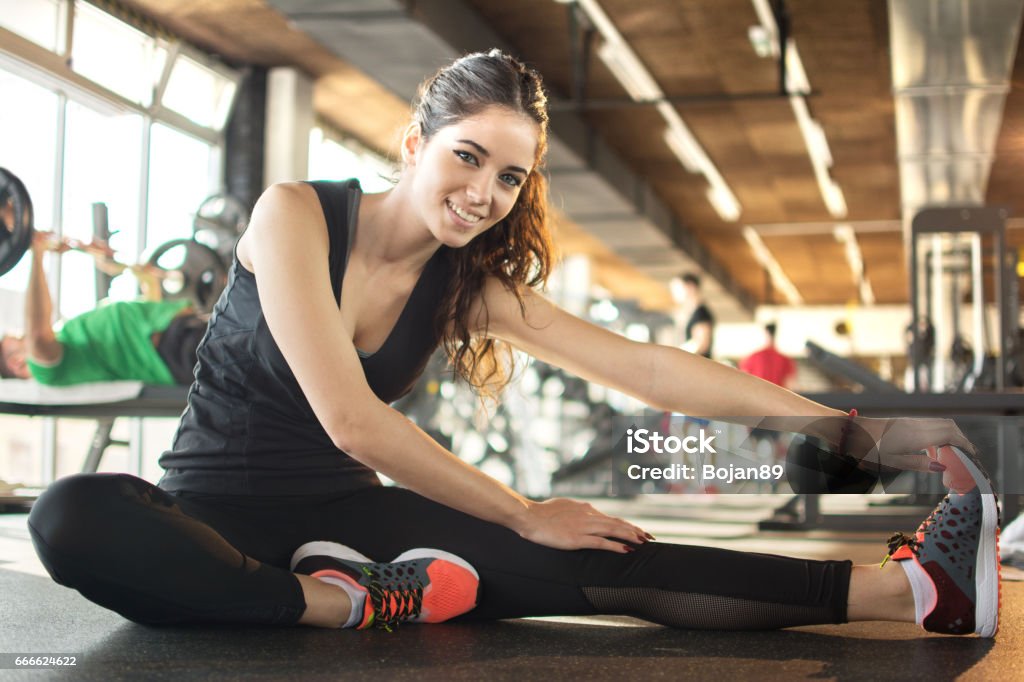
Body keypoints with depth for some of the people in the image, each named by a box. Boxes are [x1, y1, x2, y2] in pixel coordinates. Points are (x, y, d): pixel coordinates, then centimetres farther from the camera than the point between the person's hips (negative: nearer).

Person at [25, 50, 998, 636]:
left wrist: (853, 431, -12)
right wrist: (525, 517, -15)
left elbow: (641, 365, -5)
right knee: (72, 518, -38)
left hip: (343, 517, 3)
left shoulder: (468, 286, 2)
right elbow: (349, 419, -21)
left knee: (598, 565, -18)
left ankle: (908, 590, -24)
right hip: (216, 512, -3)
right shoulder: (295, 215, -13)